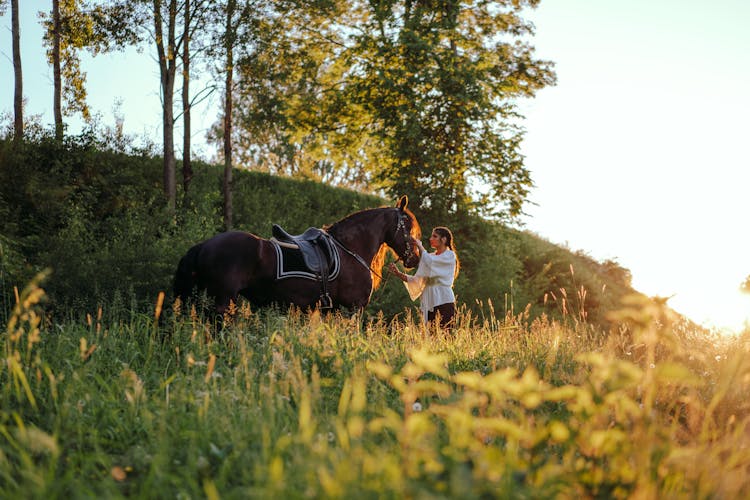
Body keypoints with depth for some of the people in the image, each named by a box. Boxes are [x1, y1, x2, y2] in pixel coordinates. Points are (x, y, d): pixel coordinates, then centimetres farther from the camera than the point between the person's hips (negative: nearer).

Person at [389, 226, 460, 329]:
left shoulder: (450, 256, 0)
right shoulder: (431, 256, 19)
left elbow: (429, 262, -17)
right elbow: (417, 280, 13)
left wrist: (420, 246, -1)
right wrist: (398, 273, 0)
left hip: (444, 303, -6)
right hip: (430, 304, 6)